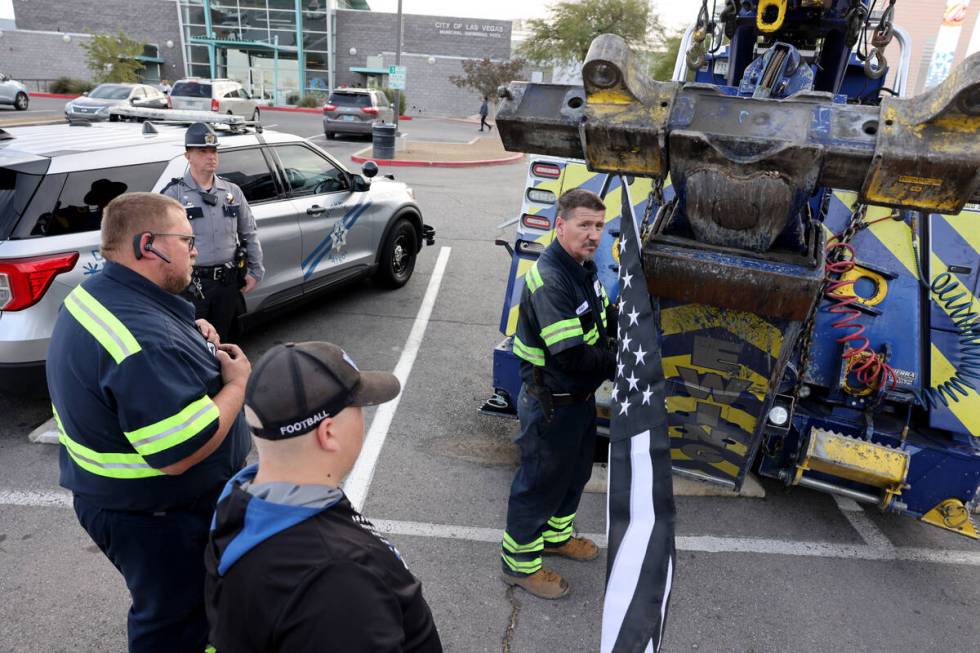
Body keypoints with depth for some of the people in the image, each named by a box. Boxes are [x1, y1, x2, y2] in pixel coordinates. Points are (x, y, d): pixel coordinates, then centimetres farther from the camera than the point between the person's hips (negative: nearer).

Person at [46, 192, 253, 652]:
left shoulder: (96, 294, -1)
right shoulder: (144, 340, -34)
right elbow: (179, 454, -34)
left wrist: (193, 339, -2)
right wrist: (237, 382, -21)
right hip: (156, 519, -10)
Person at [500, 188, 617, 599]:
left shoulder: (585, 268, 2)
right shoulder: (549, 281, -30)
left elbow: (603, 317, 17)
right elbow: (572, 357, -32)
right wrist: (620, 364, -18)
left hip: (581, 396, 10)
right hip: (551, 404, -10)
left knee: (576, 470, 26)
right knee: (541, 480, 8)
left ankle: (556, 535, 51)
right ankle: (519, 562, 30)